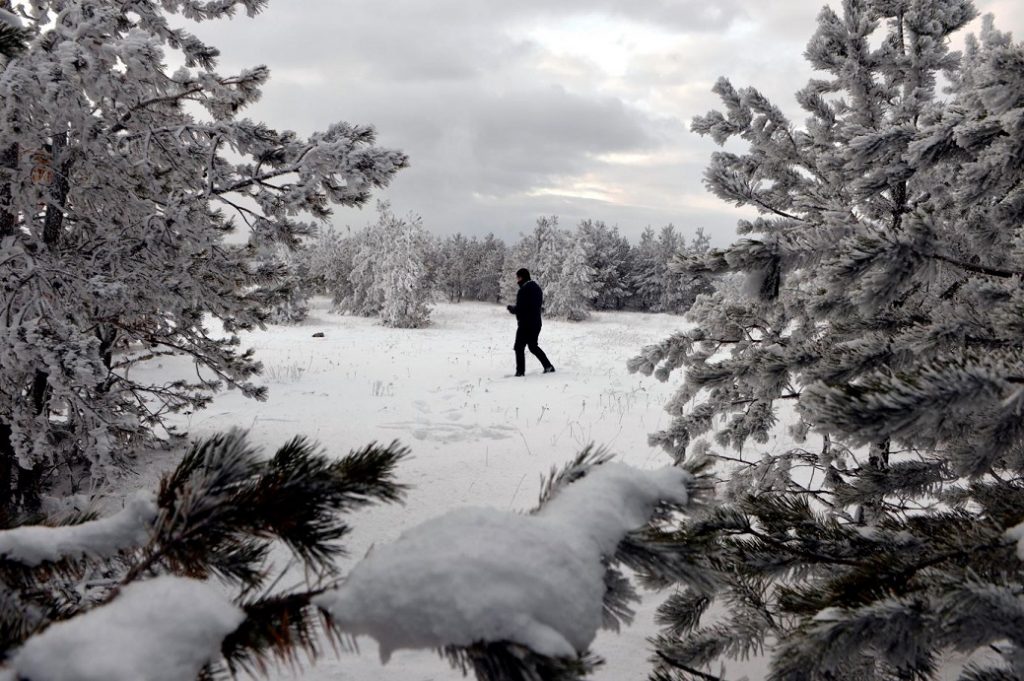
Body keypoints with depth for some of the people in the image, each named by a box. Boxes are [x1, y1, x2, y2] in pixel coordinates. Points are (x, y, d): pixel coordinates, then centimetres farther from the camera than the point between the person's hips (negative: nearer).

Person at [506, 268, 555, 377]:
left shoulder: (524, 290, -18)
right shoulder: (537, 287, 11)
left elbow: (519, 309, -21)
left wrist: (511, 308, 1)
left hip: (525, 324, -9)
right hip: (536, 323, 9)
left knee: (519, 347, 1)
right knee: (533, 346, 20)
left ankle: (520, 371, 0)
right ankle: (548, 366, 18)